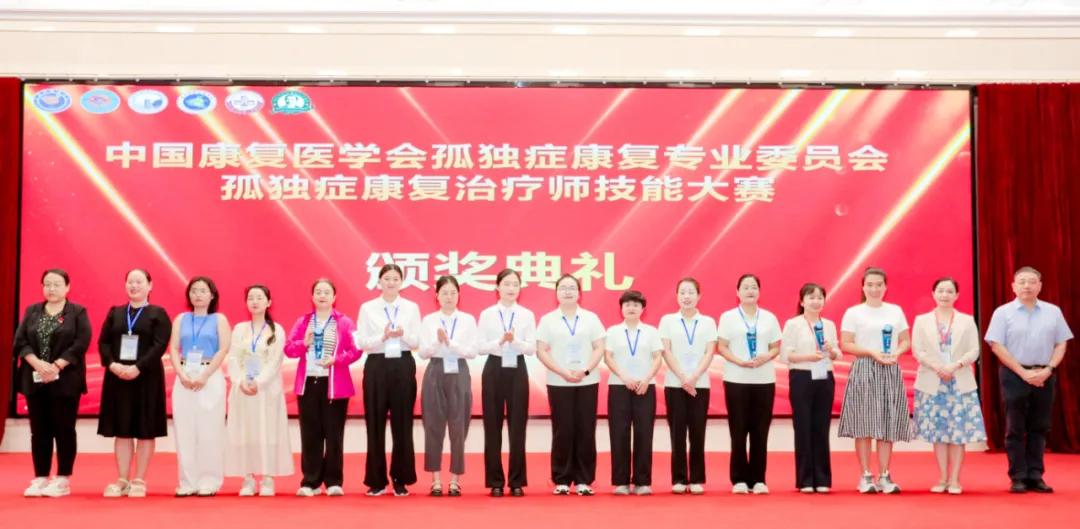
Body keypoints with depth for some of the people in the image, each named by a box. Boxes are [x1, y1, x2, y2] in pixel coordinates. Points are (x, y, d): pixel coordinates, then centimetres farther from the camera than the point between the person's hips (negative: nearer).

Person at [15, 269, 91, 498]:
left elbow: (81, 344, -9)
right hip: (36, 380, 4)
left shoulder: (78, 312, 1)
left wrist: (56, 366, -18)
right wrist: (37, 363, -14)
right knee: (39, 430, 6)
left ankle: (63, 480, 5)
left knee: (64, 429, 0)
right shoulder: (32, 311, 12)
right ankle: (40, 479, 12)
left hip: (66, 381, -4)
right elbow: (20, 342, 3)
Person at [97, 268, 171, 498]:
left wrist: (138, 367, -20)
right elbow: (103, 342, 5)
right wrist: (112, 364, -13)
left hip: (147, 377, -3)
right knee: (121, 430, 5)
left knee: (145, 431, 0)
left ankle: (139, 481, 6)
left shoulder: (158, 314, 1)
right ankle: (123, 480, 11)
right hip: (117, 377, 3)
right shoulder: (115, 313, 12)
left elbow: (160, 345, -10)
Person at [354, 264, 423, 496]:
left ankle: (401, 479, 12)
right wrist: (383, 336, -18)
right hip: (377, 366, -1)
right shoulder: (367, 308, 4)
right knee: (375, 423, 0)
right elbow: (361, 343, -2)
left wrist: (403, 335, -16)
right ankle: (377, 480, 10)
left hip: (403, 366, 1)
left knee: (402, 423, 2)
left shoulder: (412, 308, 7)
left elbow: (416, 342, 4)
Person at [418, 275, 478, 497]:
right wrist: (437, 341, -18)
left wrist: (450, 342, -15)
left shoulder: (468, 320, 4)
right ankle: (436, 479, 10)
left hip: (459, 374, 0)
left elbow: (472, 351, -3)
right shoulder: (428, 320, 6)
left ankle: (455, 479, 10)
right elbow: (423, 352, -1)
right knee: (434, 426, 1)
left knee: (458, 427, 1)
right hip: (435, 374, 0)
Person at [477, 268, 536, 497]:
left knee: (517, 427, 2)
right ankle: (495, 482, 11)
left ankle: (517, 481, 11)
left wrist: (515, 340, -17)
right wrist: (500, 341, -17)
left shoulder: (527, 315, 5)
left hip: (517, 370, 1)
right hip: (494, 370, 0)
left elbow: (532, 349, 0)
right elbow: (481, 347, -2)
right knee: (493, 427, 2)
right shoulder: (487, 314, 3)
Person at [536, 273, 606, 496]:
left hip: (587, 382, 1)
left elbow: (599, 348, 3)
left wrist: (586, 370, -12)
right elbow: (541, 351, -2)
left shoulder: (591, 318, 7)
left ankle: (583, 480, 8)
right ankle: (562, 480, 7)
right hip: (558, 383, -1)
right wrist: (563, 372, -13)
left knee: (585, 431, 1)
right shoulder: (548, 320, 4)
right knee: (563, 431, 0)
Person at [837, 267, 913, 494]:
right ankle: (866, 476, 3)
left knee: (888, 425, 2)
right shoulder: (853, 313, 0)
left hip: (891, 371, 3)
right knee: (864, 425, -4)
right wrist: (872, 352, -16)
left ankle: (884, 476, 7)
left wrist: (896, 353, -8)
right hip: (864, 371, -3)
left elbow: (906, 341, 13)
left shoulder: (896, 311, 11)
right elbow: (845, 345, -5)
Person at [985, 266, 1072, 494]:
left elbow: (1061, 344, 7)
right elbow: (997, 346, -6)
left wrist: (1048, 370, -8)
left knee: (1039, 427, 6)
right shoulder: (1003, 312, -2)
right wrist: (1023, 372, -12)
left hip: (1044, 376, 3)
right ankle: (1018, 477, 5)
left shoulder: (1053, 312, 7)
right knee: (1015, 428, 0)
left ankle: (1035, 476, 12)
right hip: (1014, 375, -3)